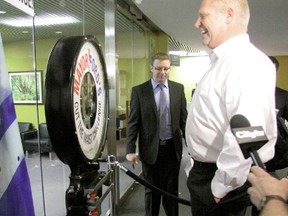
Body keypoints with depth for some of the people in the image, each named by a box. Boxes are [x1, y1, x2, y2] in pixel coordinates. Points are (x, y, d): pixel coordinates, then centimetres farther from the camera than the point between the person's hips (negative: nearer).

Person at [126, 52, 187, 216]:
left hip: (173, 147, 2)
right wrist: (130, 150, -10)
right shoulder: (139, 91, -5)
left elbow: (184, 119, 5)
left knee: (172, 189, 16)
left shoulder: (178, 88, 1)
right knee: (152, 190, 15)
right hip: (151, 148, -1)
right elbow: (133, 123, -5)